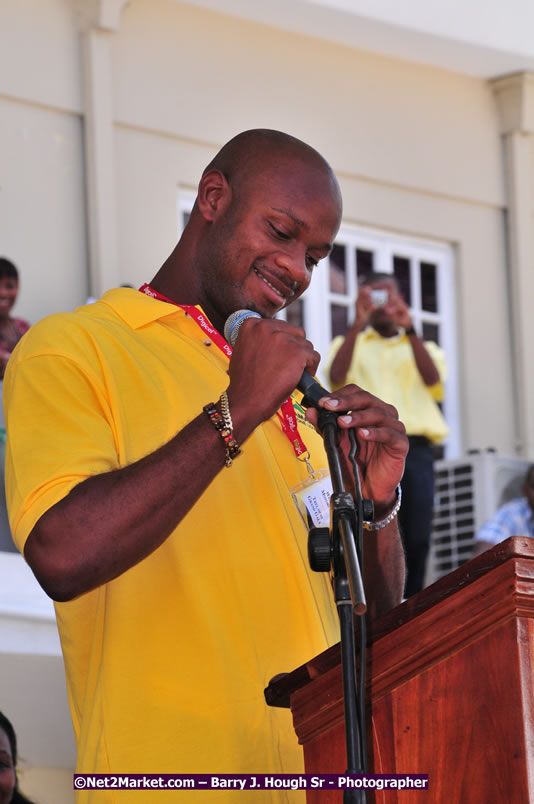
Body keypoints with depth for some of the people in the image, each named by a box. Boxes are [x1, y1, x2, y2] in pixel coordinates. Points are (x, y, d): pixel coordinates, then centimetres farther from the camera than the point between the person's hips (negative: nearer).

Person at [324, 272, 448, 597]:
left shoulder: (422, 347, 22)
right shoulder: (350, 344, 18)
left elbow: (433, 380, -1)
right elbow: (336, 377, -4)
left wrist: (409, 328, -9)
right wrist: (358, 324, -8)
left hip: (416, 447, 2)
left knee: (418, 538, -5)